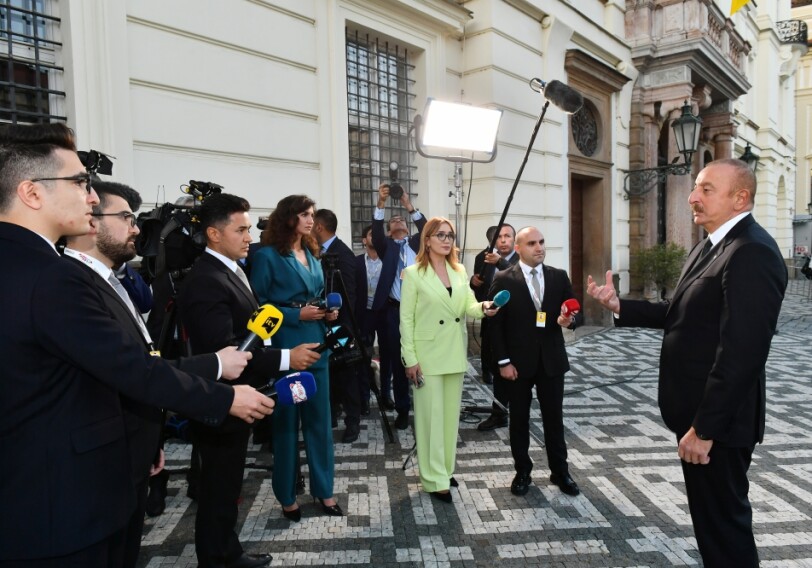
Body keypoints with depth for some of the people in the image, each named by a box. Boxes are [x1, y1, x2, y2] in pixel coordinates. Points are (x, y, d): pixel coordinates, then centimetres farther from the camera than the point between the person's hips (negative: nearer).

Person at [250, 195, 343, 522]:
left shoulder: (312, 256, 13)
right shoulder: (267, 256, -8)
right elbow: (258, 306, -10)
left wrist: (328, 312, 1)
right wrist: (297, 315, -17)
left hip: (316, 345, 6)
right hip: (285, 349, -6)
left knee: (320, 420, 11)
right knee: (286, 422, 7)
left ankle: (324, 490, 26)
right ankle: (287, 496, 24)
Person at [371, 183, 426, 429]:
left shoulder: (416, 244, 14)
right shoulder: (386, 246, 11)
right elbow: (376, 233, -10)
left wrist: (410, 207, -16)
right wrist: (381, 204, -23)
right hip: (395, 310, 0)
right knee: (398, 361, 5)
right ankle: (402, 409, 16)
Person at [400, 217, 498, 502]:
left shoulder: (460, 271, 7)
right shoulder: (413, 273, -8)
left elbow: (469, 307, 3)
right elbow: (406, 319, -9)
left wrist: (483, 308, -20)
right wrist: (410, 359, -13)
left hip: (455, 354, 5)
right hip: (428, 355, -5)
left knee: (451, 415, 15)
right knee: (431, 417, 2)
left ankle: (446, 469, 30)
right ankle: (434, 478, 14)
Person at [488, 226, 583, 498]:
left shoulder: (559, 276, 4)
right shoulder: (504, 280, -5)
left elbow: (577, 313, 5)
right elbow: (496, 324, -6)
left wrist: (570, 319, -19)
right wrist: (503, 361, -11)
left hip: (551, 360, 2)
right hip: (518, 361, -2)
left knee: (554, 418, 12)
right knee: (519, 419, 10)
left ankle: (560, 471, 28)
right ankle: (522, 472, 26)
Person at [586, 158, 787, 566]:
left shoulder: (752, 252, -21)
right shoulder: (710, 246, 11)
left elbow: (742, 352, -27)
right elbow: (683, 316, 14)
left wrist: (704, 427, -24)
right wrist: (620, 306, 3)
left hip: (718, 417, -10)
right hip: (701, 410, 10)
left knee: (722, 518, 7)